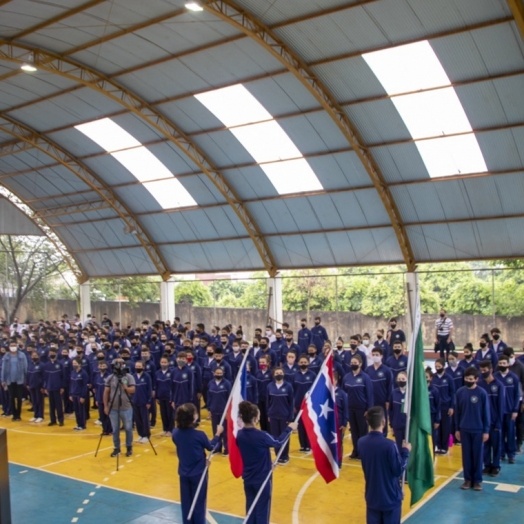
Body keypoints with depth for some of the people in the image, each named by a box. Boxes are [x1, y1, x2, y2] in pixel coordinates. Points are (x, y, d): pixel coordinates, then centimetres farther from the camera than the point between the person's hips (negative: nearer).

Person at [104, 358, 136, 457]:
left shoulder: (129, 377, -3)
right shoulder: (110, 378, 0)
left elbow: (132, 390, -8)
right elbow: (106, 392, 4)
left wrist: (125, 387, -26)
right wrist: (106, 406, 1)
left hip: (126, 408, -1)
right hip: (113, 408, 1)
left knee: (128, 428, 5)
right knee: (115, 430, 9)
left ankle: (129, 447, 21)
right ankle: (116, 448, 22)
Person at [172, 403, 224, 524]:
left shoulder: (176, 433, -11)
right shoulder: (199, 435, -23)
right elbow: (211, 447, -5)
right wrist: (218, 434, 9)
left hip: (183, 473, 4)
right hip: (198, 473, -4)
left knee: (186, 503, 14)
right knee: (199, 503, 8)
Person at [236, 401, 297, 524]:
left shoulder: (240, 435, -8)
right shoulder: (261, 436, -25)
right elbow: (278, 443, -8)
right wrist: (289, 429, 5)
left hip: (247, 478, 6)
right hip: (262, 479, -5)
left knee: (251, 507, 18)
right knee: (262, 509, 8)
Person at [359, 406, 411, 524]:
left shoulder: (361, 442, -7)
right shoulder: (389, 445, -24)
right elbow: (398, 471, -16)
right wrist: (405, 452, -3)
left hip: (372, 497, 4)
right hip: (390, 498, -4)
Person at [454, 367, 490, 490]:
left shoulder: (482, 393, -9)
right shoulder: (460, 392, -1)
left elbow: (486, 413, -4)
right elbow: (457, 411, 5)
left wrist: (486, 430, -4)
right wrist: (457, 429, 6)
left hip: (478, 430, -2)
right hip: (464, 429, 2)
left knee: (477, 455, 6)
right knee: (466, 455, 9)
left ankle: (478, 480, 18)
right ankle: (468, 479, 19)